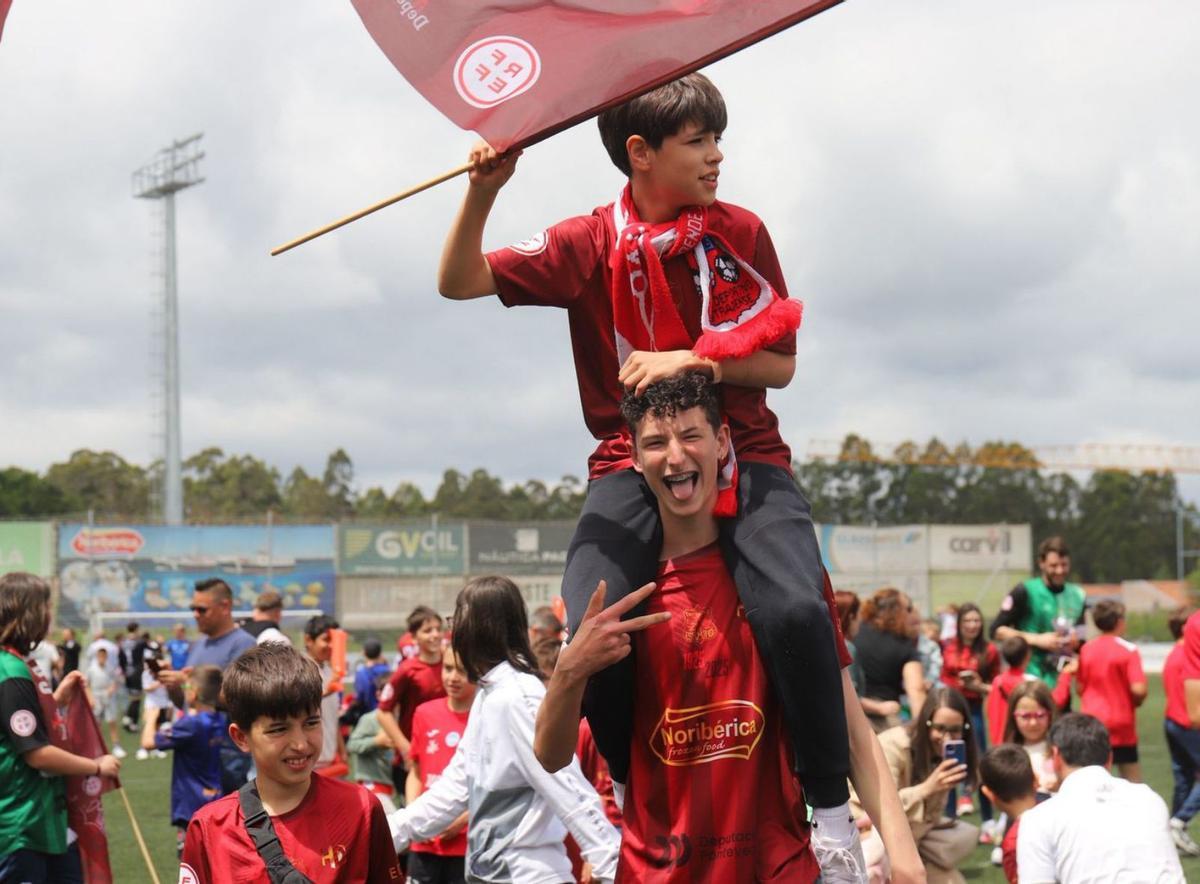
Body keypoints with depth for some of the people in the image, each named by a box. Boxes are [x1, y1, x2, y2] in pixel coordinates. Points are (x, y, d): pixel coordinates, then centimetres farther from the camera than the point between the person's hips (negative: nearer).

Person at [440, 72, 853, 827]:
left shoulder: (740, 233, 1)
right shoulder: (590, 245, 2)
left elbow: (779, 364, 1)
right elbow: (460, 282, 1)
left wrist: (689, 360, -15)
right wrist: (483, 191, -14)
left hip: (744, 459, 0)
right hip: (632, 465, 1)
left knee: (797, 613, -28)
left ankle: (832, 808, -9)